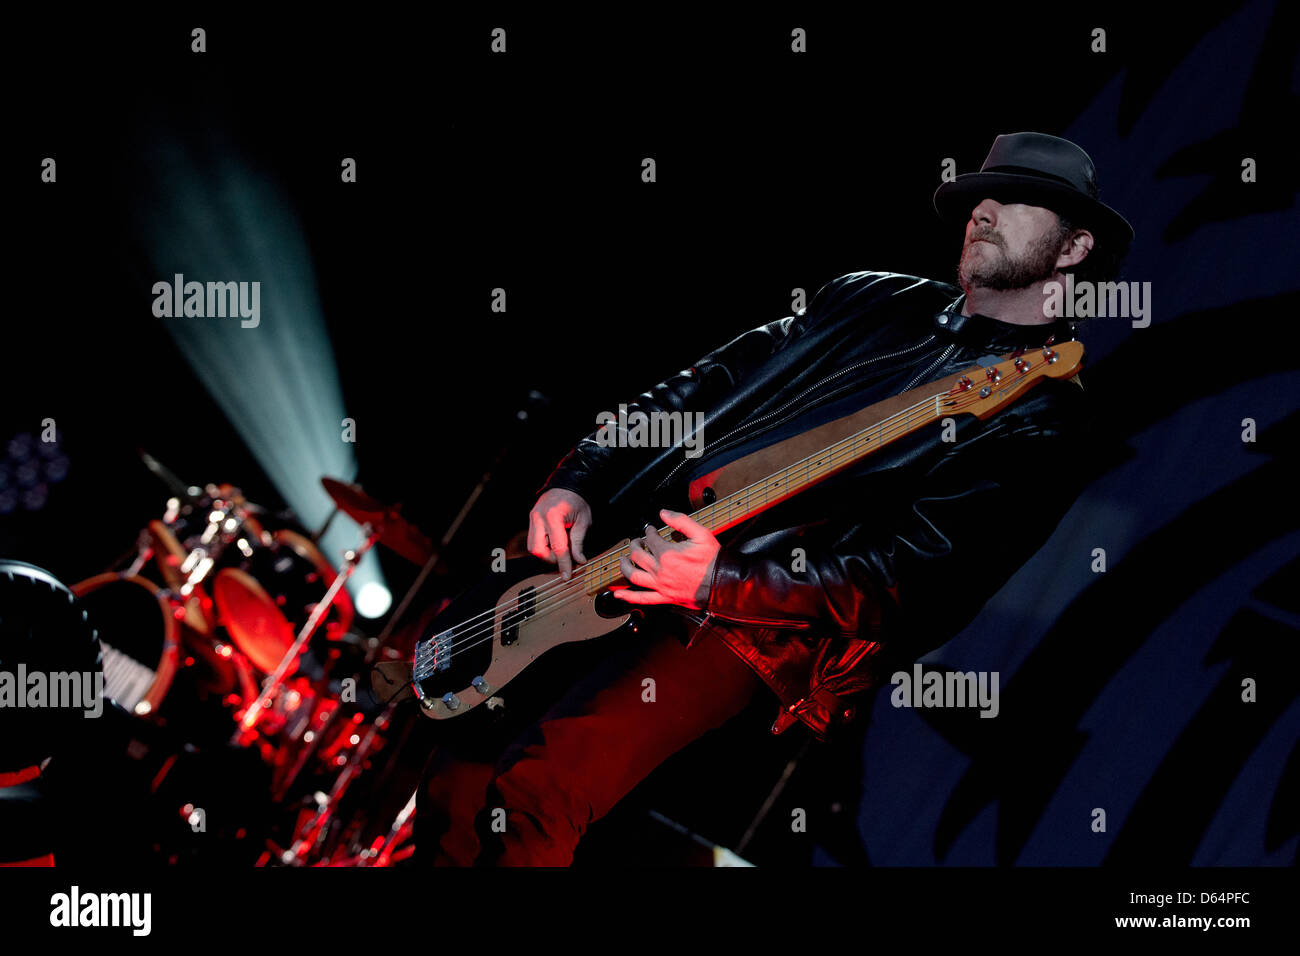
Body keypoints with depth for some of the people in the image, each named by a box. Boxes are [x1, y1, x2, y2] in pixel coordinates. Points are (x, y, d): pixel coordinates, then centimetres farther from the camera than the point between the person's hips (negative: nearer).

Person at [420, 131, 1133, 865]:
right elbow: (703, 386, 20)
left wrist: (722, 581, -23)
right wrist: (579, 481, 5)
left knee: (532, 797, -25)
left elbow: (917, 576, -14)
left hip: (750, 621, -7)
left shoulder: (1042, 414, -3)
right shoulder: (872, 300, 19)